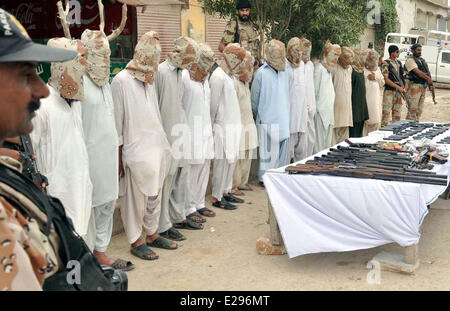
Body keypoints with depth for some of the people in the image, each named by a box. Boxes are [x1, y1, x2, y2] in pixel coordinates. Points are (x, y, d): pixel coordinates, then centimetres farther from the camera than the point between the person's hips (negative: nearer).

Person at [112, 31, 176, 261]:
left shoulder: (149, 80, 13)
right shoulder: (121, 81, -10)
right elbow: (116, 123, -10)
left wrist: (162, 143, 14)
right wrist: (119, 157, -11)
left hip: (157, 147, 7)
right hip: (136, 151, -7)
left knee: (154, 195, 15)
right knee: (135, 198, 3)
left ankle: (152, 234, 29)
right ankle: (136, 241, 16)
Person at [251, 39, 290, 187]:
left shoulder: (284, 72, 10)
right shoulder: (262, 73, -8)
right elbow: (255, 97, -1)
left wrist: (285, 113, 12)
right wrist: (257, 115, 6)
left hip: (283, 119, 6)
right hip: (268, 120, -6)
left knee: (283, 150, 10)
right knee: (269, 151, -1)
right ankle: (264, 177, 10)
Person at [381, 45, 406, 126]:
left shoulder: (398, 62, 12)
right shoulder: (386, 64, -10)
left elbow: (402, 76, 20)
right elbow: (386, 79, -15)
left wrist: (403, 87, 7)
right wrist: (398, 87, -17)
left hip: (398, 92, 7)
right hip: (389, 91, -7)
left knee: (397, 113, 12)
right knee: (387, 112, -7)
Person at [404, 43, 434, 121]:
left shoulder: (422, 60, 18)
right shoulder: (410, 60, -7)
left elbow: (427, 73, 13)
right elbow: (417, 72, -18)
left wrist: (430, 85, 0)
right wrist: (428, 79, -19)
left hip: (423, 87, 8)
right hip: (414, 86, -8)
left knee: (420, 109, 11)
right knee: (413, 109, -9)